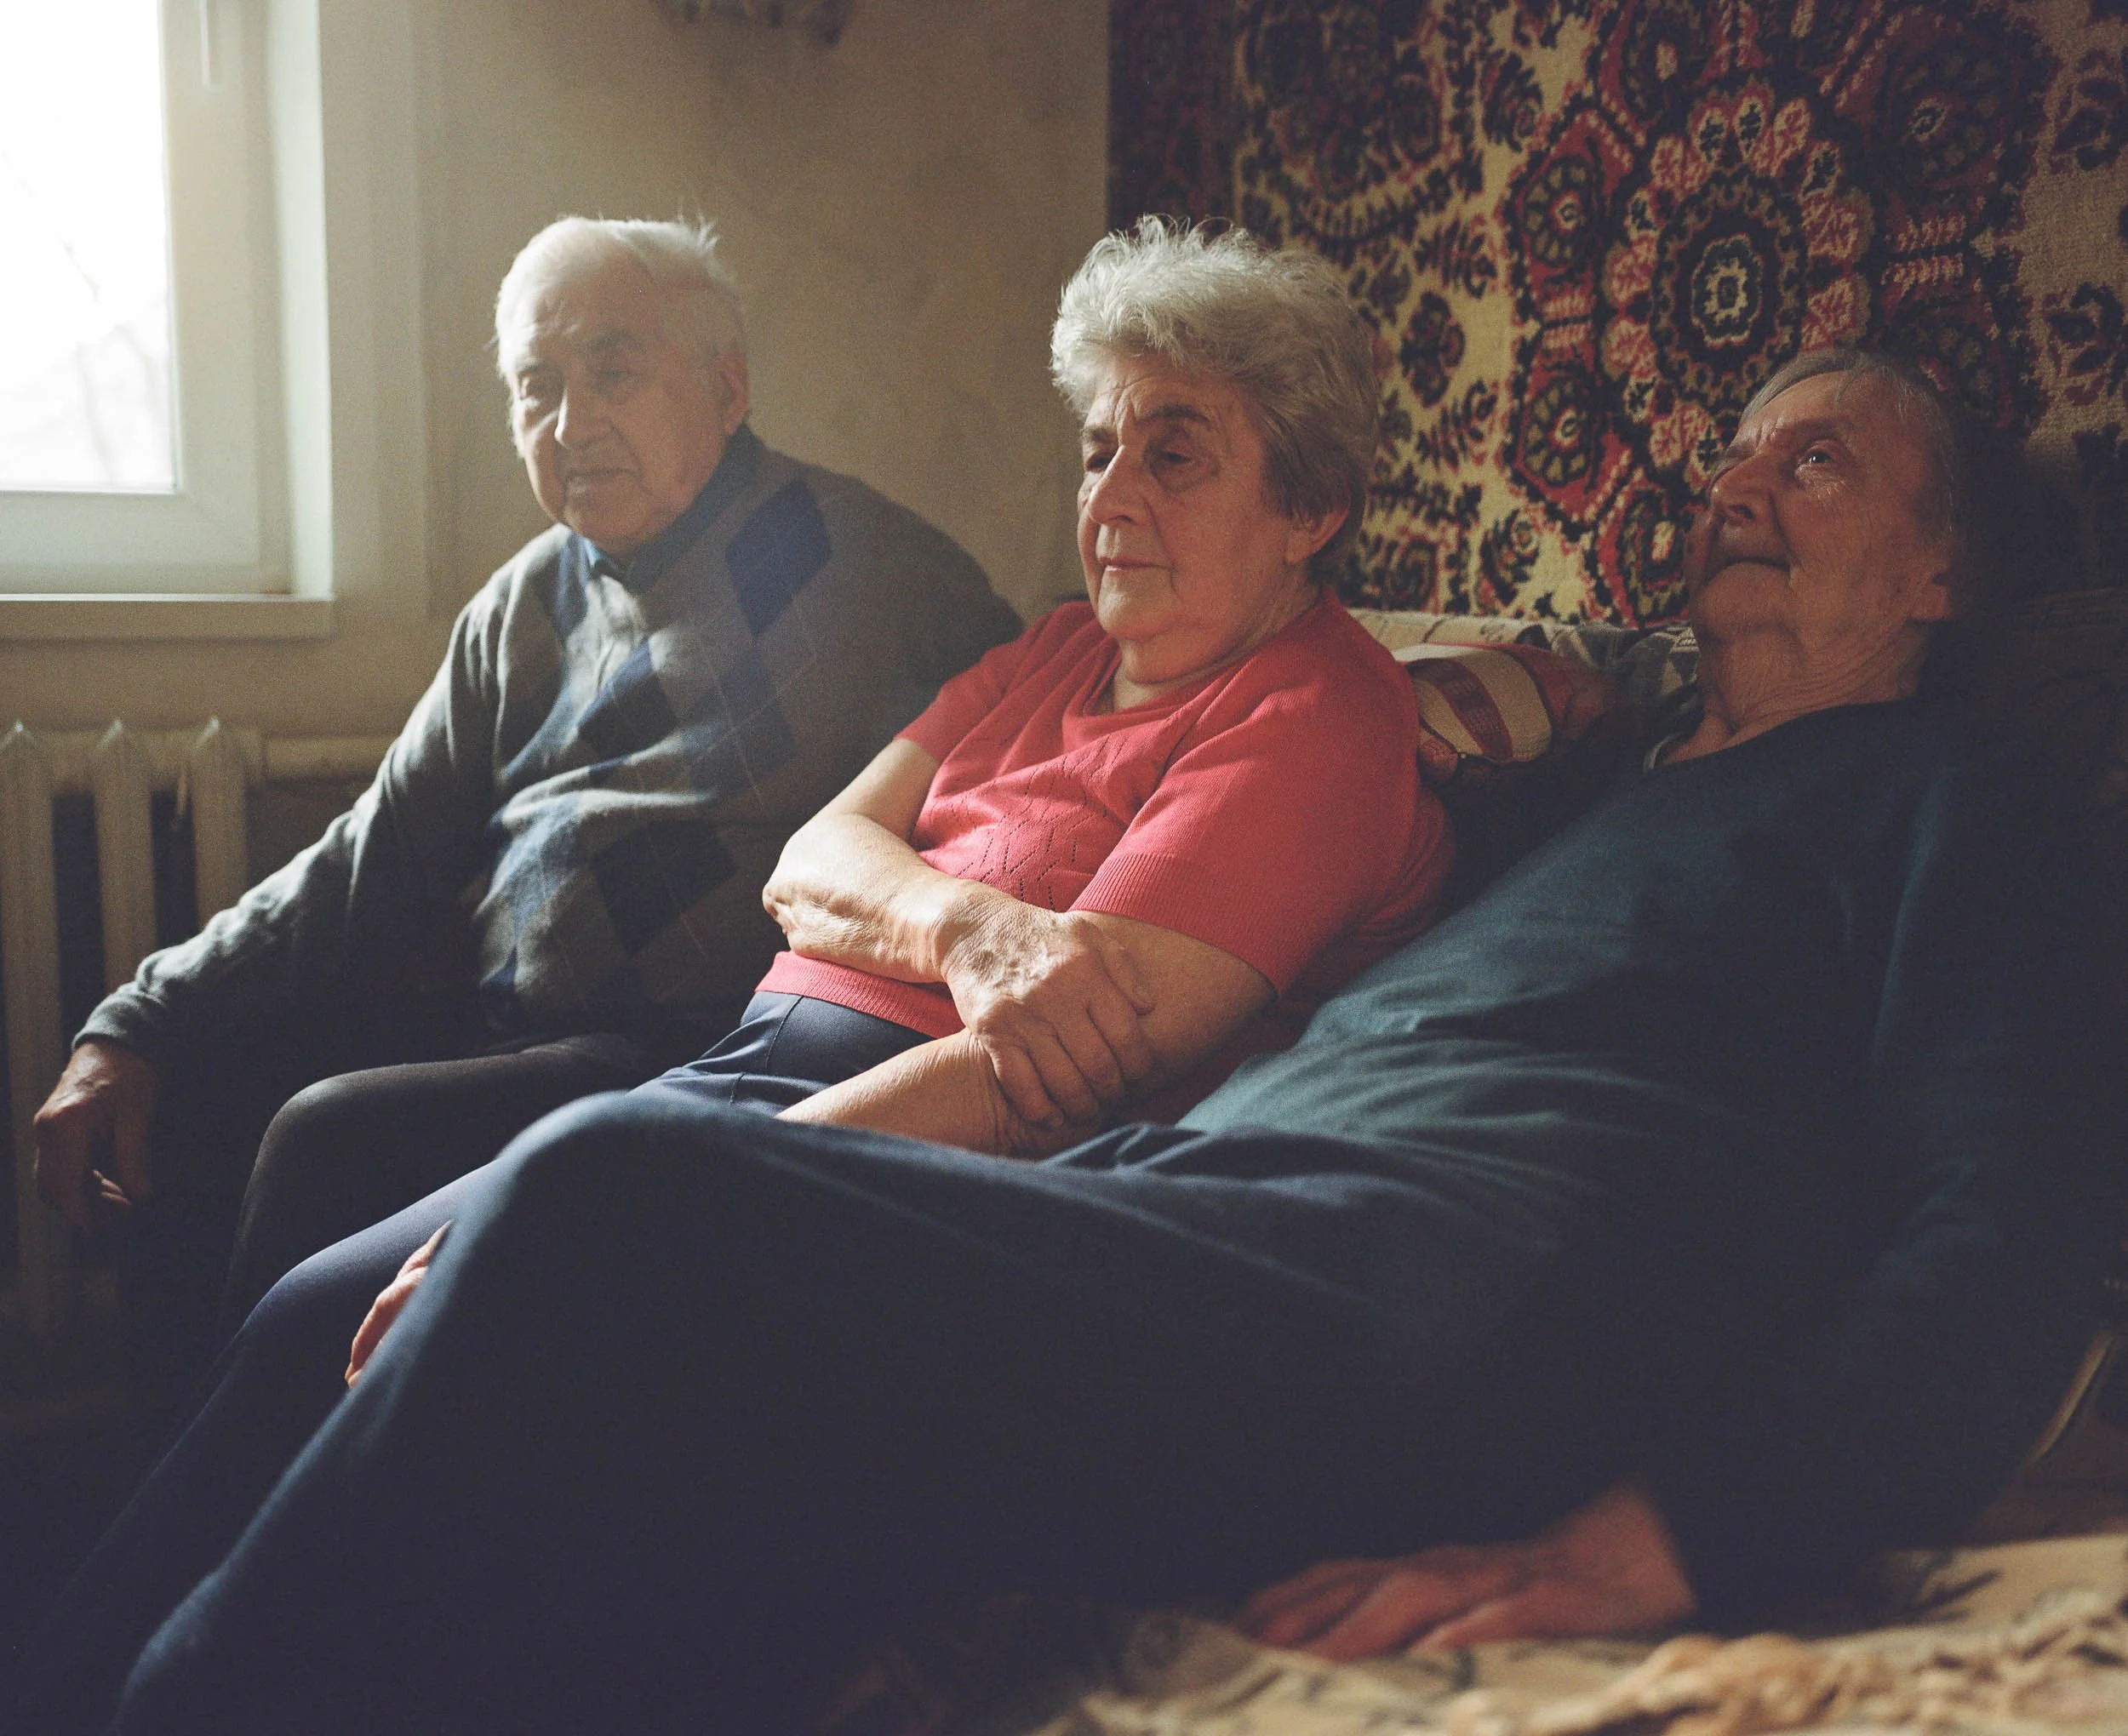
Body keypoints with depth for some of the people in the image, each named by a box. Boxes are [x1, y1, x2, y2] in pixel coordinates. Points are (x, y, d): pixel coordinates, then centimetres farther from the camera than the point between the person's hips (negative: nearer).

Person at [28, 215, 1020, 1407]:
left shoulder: (862, 571, -6)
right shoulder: (531, 603, 15)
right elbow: (377, 862, 16)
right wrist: (135, 1031, 5)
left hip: (700, 1051, -8)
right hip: (500, 1019, 8)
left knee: (335, 1136, -23)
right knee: (183, 1098, 1)